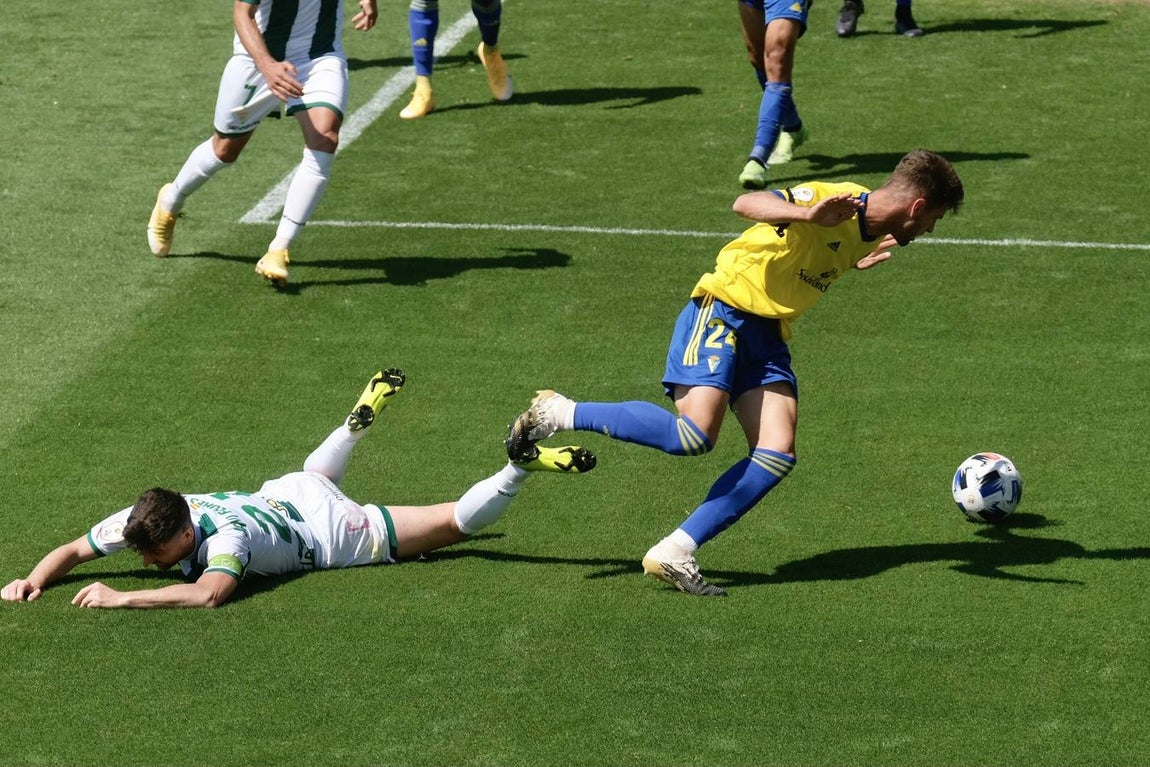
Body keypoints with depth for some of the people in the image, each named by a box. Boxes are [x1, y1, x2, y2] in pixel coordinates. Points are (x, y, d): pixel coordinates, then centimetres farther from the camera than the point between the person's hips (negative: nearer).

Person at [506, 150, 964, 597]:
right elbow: (746, 204, -31)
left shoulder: (872, 232, 10)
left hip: (768, 336, 9)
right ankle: (558, 413, -5)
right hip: (723, 311, -9)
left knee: (778, 454, -11)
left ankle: (673, 554, -9)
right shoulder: (834, 200, -17)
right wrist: (807, 214, -46)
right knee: (694, 436, -23)